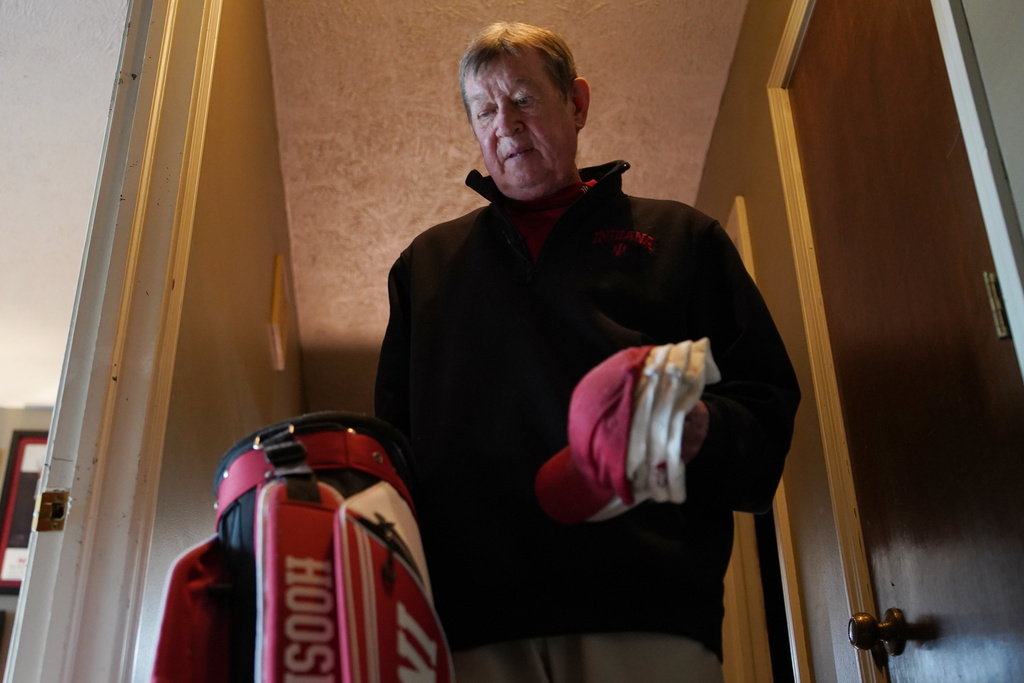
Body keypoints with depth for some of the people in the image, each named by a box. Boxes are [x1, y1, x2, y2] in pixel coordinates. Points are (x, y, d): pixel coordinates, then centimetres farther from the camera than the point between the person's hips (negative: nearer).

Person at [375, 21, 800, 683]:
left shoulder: (678, 236, 15)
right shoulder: (428, 261, 22)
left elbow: (766, 398, 10)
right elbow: (394, 429, 20)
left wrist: (705, 431, -14)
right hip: (473, 614, 2)